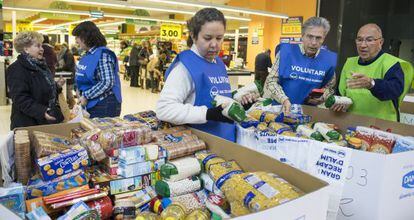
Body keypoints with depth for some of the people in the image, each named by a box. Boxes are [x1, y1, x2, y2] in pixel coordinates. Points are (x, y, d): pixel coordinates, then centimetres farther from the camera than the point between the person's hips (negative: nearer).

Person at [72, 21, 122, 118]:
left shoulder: (103, 55, -16)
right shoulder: (88, 55, 11)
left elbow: (107, 83, -23)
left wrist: (86, 96, -18)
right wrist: (81, 93, 4)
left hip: (104, 106, -8)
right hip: (91, 104, 8)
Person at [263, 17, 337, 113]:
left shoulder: (329, 59, 2)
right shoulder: (286, 51, -6)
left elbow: (329, 87, 16)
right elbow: (271, 80, -4)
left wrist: (323, 97, -5)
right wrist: (284, 100, -18)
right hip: (281, 108, -2)